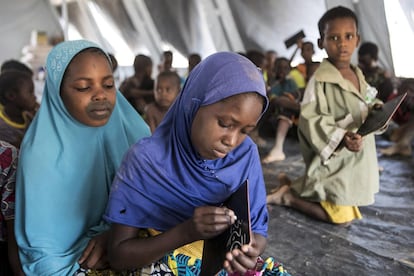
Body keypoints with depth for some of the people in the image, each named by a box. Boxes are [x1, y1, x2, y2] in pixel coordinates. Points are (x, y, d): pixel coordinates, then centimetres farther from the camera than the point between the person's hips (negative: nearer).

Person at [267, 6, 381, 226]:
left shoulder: (358, 76, 6)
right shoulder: (320, 81, -19)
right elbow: (311, 120, -22)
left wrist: (375, 111, -5)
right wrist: (341, 138, -33)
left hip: (357, 159, 8)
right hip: (335, 161, -8)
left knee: (349, 206, 21)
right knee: (341, 217, -5)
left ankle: (293, 186, 27)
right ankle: (286, 196, 7)